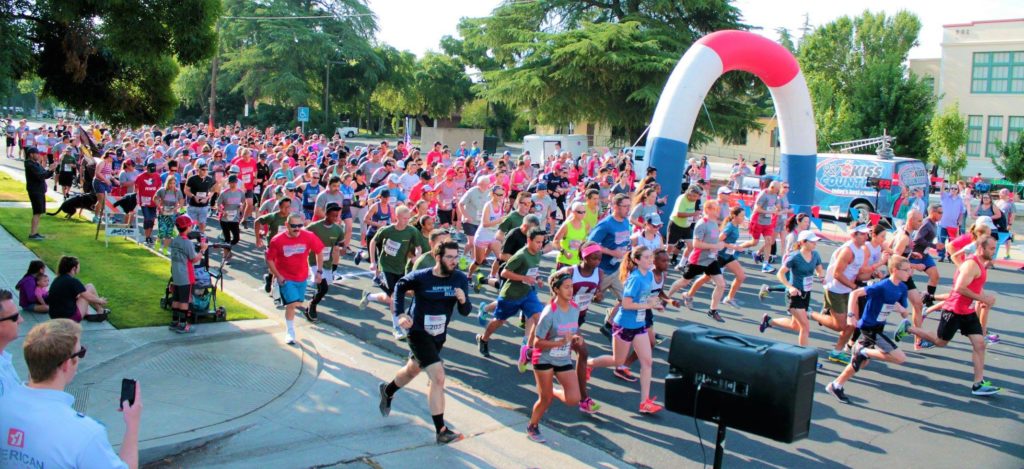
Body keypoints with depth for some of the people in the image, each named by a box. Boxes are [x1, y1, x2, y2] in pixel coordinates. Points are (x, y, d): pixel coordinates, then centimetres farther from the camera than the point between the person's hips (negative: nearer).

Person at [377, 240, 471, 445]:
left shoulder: (460, 279, -10)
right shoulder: (420, 277, -19)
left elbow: (465, 312, -7)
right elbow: (400, 286, 1)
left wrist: (463, 300, -30)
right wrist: (399, 314, -8)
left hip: (439, 336, 6)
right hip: (419, 334, -6)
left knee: (412, 370, 28)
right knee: (438, 378, -18)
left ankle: (387, 391, 58)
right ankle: (441, 431, -12)